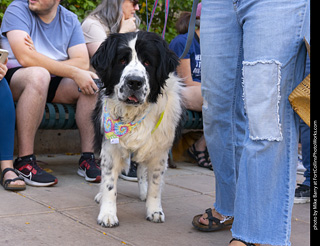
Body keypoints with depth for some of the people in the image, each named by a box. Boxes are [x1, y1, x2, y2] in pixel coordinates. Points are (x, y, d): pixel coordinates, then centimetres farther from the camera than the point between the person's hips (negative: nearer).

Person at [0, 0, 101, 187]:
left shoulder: (70, 20, 7)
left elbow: (83, 63, -5)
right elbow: (24, 57, -22)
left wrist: (45, 64, -22)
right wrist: (74, 72, -25)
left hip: (53, 82, 5)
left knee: (94, 82, -19)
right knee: (38, 75, -37)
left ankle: (88, 159, -14)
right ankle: (25, 161, -31)